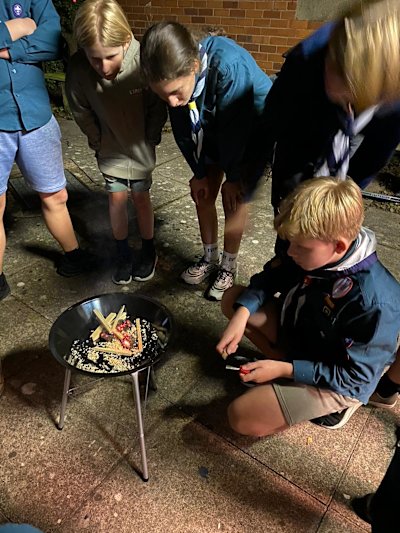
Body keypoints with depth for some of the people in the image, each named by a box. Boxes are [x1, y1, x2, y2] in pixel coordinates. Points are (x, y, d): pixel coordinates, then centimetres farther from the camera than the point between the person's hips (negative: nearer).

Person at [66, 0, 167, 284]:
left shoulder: (143, 61, -28)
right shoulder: (77, 68, -24)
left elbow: (158, 107, -12)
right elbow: (81, 110, -6)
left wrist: (149, 140, -5)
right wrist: (98, 141, 0)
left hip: (140, 146, -1)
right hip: (110, 148, 2)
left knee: (140, 196, 7)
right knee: (117, 197, 6)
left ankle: (148, 250, 27)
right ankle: (123, 253, 24)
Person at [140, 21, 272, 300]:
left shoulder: (229, 67, -40)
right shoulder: (175, 75, -23)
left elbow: (235, 128, -27)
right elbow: (183, 130, -9)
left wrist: (232, 177, -14)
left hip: (252, 132, -5)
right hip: (213, 133, 5)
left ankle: (229, 266, 14)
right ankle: (210, 258, 23)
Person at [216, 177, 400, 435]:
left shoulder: (373, 302, -35)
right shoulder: (314, 252, -18)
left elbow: (354, 376, -24)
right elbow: (270, 278, -4)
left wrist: (285, 370, -26)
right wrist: (242, 314, -21)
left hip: (339, 382, -6)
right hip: (298, 332, 6)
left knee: (242, 417, -17)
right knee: (232, 298, -3)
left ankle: (328, 405, 4)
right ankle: (284, 358, -1)